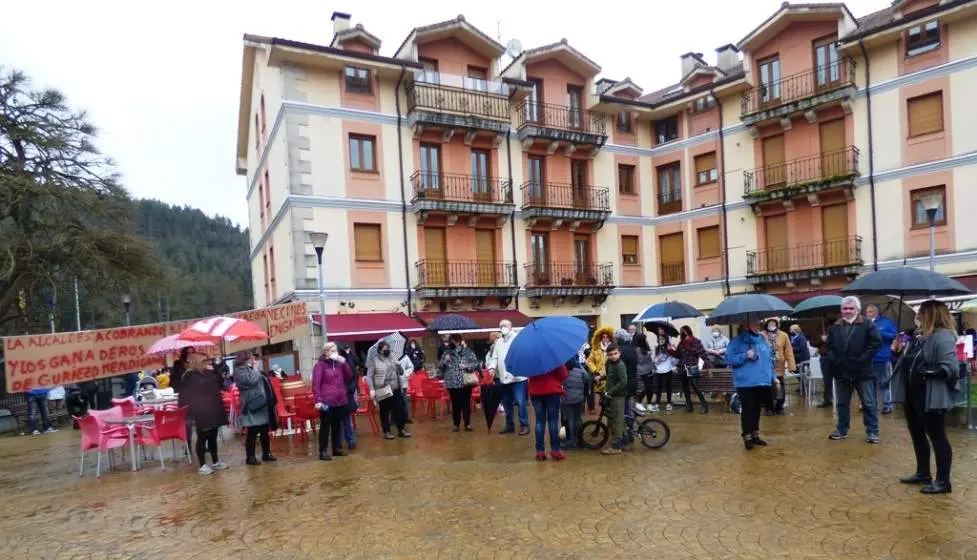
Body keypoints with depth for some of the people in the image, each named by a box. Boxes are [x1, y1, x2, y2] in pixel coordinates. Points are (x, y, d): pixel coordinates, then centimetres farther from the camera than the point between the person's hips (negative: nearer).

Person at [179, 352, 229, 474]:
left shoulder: (209, 373, 8)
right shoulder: (189, 377, -11)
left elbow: (219, 385, 13)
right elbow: (184, 396, -15)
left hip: (213, 412, 6)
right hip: (201, 414, -6)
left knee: (213, 437, 14)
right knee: (202, 439, 1)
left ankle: (215, 462, 24)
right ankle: (203, 465, 10)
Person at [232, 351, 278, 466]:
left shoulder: (250, 370, 21)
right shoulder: (240, 371, -8)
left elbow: (263, 384, 26)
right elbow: (251, 380, -28)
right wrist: (252, 368, -11)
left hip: (262, 406, 9)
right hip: (253, 408, -9)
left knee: (265, 431, 13)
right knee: (253, 433, -5)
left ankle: (266, 453, 22)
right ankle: (250, 457, 2)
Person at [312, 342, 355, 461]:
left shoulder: (339, 364, 12)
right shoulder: (320, 365, -6)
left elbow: (349, 377, 7)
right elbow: (315, 384, -11)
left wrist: (344, 363, -4)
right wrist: (318, 400, -17)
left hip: (340, 401, 6)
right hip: (326, 401, -6)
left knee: (337, 426, 13)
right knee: (325, 426, 0)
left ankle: (336, 448, 23)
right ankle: (323, 451, 5)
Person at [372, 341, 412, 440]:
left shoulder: (392, 358, 11)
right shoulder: (375, 361, -5)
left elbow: (400, 372, 21)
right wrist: (372, 389, -13)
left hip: (395, 389, 5)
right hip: (383, 390, -4)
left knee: (399, 409, 8)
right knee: (384, 412, 6)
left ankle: (401, 429, 19)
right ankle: (386, 431, 18)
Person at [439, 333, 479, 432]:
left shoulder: (467, 352, 1)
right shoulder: (446, 353, 10)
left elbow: (476, 363, -2)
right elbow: (441, 368, 10)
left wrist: (466, 366, -17)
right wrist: (444, 362, -10)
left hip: (465, 383, -2)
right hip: (452, 384, 2)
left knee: (466, 404, 4)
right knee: (455, 404, 6)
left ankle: (467, 423, 15)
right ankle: (456, 424, 17)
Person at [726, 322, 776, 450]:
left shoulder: (763, 339, 13)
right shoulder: (737, 341, -6)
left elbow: (770, 358, 19)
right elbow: (728, 358, -11)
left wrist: (773, 376, 14)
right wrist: (745, 356, -21)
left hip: (762, 382, 6)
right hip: (745, 383, -6)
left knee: (757, 409, 15)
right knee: (747, 410, -4)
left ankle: (755, 435, 26)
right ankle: (747, 437, 3)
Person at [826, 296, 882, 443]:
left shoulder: (868, 325, -3)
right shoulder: (834, 327, 9)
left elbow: (876, 342, -11)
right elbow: (829, 346, 11)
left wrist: (862, 359, -15)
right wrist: (833, 359, -4)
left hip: (862, 371, -4)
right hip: (841, 372, 4)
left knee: (868, 404, 3)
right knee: (842, 403, 13)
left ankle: (872, 431, 11)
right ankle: (842, 430, 23)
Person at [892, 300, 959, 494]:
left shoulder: (943, 336, -16)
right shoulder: (919, 335, 11)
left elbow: (950, 368, -24)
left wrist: (928, 373, -34)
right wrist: (898, 351, 4)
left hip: (931, 396, -10)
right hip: (912, 393, 10)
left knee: (936, 436, 0)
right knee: (916, 434, 17)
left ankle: (943, 481, 10)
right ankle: (923, 473, 29)